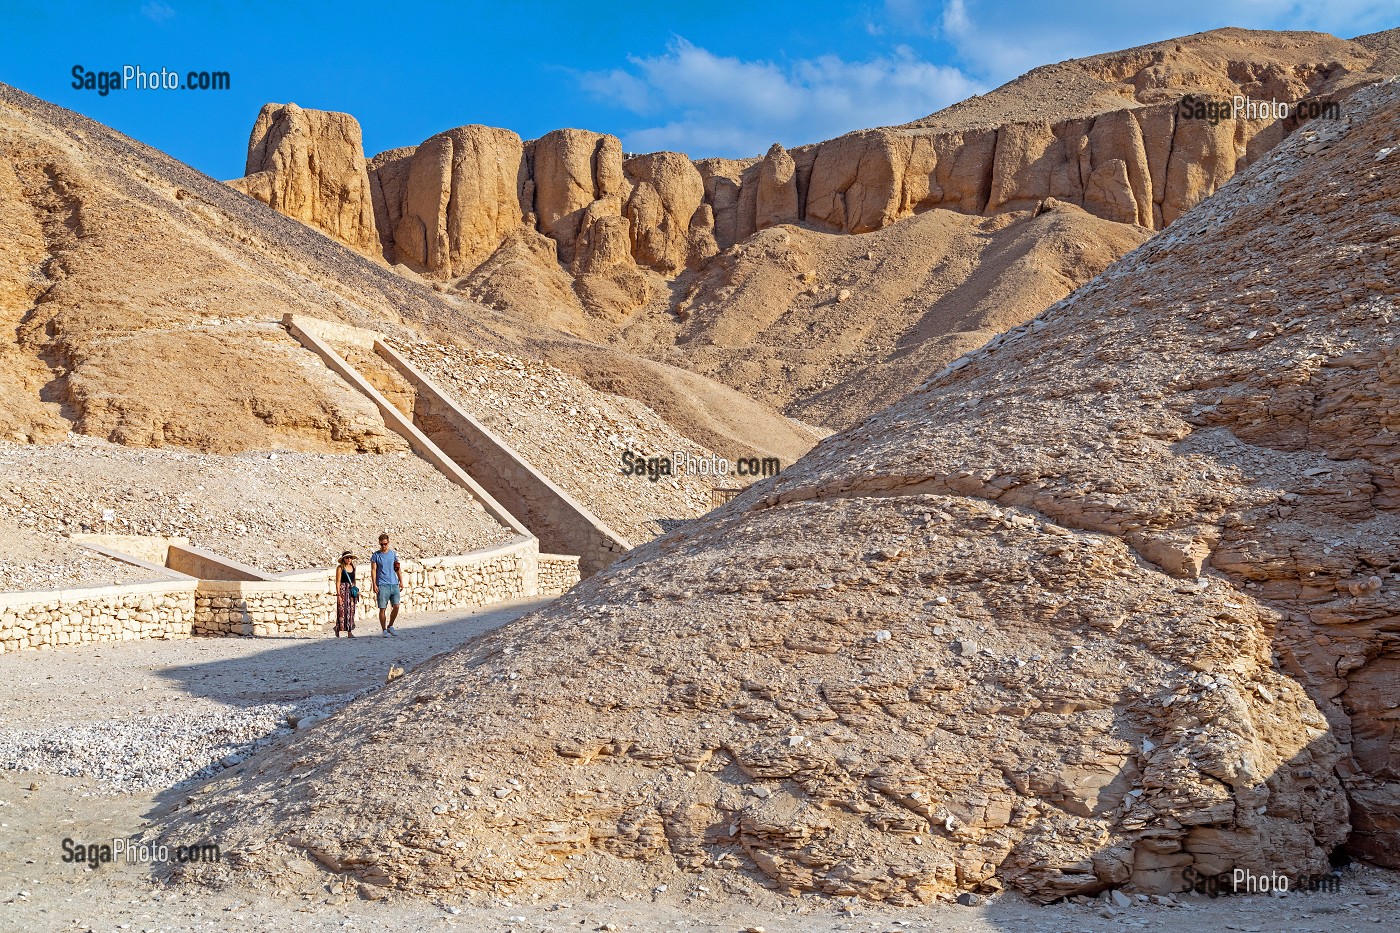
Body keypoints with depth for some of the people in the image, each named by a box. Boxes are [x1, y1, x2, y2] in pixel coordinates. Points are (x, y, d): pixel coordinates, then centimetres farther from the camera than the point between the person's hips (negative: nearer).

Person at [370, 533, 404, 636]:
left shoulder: (393, 554, 11)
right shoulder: (376, 555, 1)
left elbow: (398, 569, 16)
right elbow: (373, 570, -1)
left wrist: (401, 582, 11)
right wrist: (374, 585, -9)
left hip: (394, 584, 3)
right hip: (382, 585, -3)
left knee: (396, 606, -3)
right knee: (382, 609, -2)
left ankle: (390, 626, 15)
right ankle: (384, 630, 7)